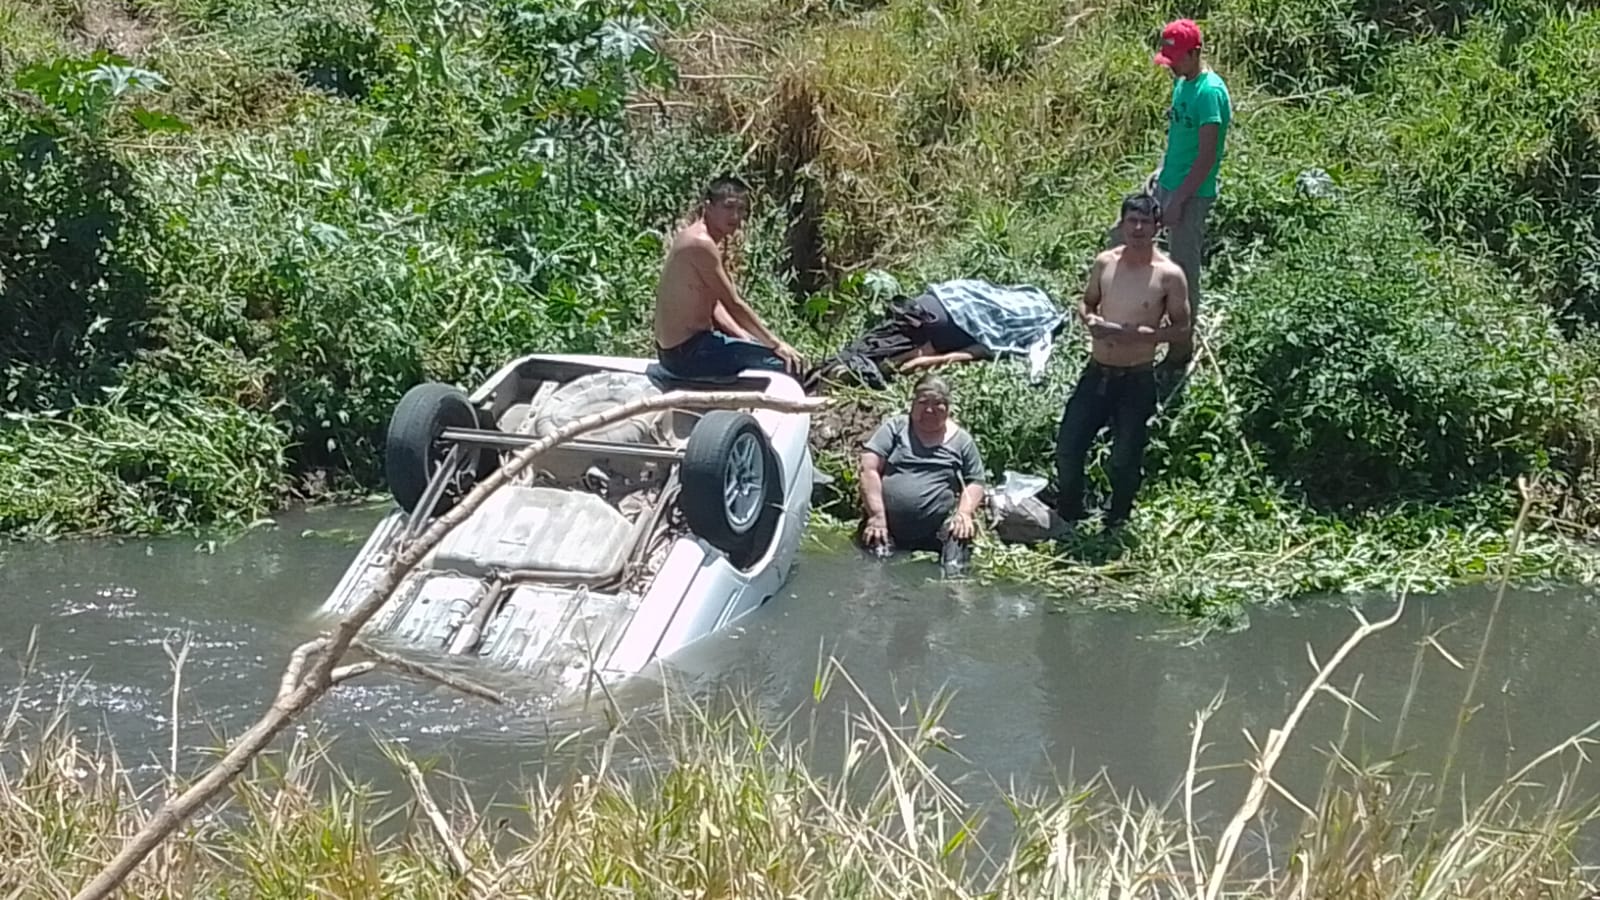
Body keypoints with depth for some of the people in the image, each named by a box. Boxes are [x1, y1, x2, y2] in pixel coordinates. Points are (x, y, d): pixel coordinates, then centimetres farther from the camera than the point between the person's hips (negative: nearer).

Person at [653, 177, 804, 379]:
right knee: (786, 362, -13)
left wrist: (745, 339, 6)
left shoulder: (691, 237, 13)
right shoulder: (702, 243, -18)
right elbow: (734, 305, -16)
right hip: (688, 352, -11)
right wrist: (776, 344, -10)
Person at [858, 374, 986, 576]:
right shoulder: (895, 428, 7)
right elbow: (869, 469, -1)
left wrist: (965, 513, -5)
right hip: (888, 529, 0)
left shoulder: (962, 441, 12)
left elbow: (975, 483, 15)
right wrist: (877, 515, -10)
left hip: (938, 535, 0)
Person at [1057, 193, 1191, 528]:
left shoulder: (1169, 275, -12)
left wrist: (1142, 334, -23)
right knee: (1068, 446, 6)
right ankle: (1067, 518, 27)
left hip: (1136, 379, -4)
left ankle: (1116, 524, 30)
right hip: (1097, 372, 4)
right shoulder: (1104, 263, 0)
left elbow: (1182, 329, -8)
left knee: (1125, 459, 7)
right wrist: (1089, 319, -9)